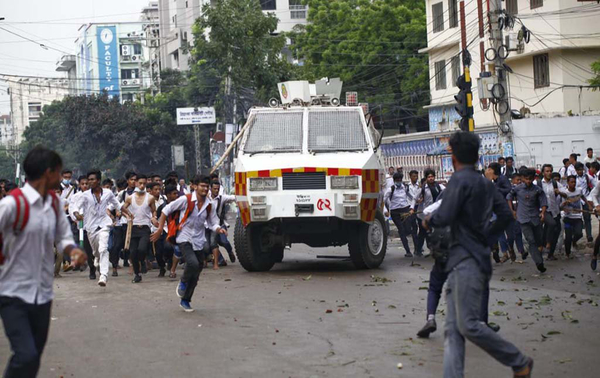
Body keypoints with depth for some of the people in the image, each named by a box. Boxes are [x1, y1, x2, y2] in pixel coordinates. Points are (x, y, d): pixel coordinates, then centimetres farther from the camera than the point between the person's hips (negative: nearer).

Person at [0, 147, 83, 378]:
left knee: (34, 357, 10)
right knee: (26, 355, -19)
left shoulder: (56, 203, 7)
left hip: (43, 294, 7)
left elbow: (63, 237, 13)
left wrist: (72, 250, -6)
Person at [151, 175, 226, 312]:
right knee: (193, 263, -29)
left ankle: (185, 301, 24)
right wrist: (160, 229, -4)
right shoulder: (186, 200, -12)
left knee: (196, 275, 7)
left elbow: (213, 224, 8)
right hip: (185, 239, -5)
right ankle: (183, 283, 2)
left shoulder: (209, 205, 1)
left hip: (199, 242, 5)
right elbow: (166, 210, -4)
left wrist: (219, 229, -15)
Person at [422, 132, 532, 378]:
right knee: (453, 329, 2)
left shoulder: (460, 180, -10)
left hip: (467, 262, -9)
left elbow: (444, 217, -18)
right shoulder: (485, 184, 17)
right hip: (462, 263, 9)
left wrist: (428, 222, 2)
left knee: (469, 325, -10)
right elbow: (505, 215, 21)